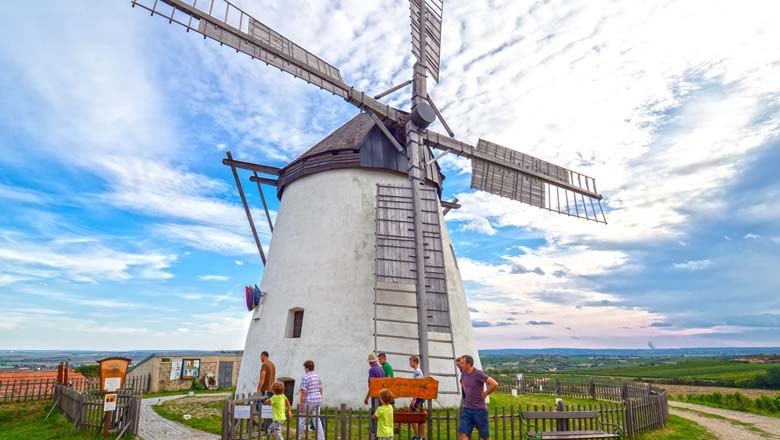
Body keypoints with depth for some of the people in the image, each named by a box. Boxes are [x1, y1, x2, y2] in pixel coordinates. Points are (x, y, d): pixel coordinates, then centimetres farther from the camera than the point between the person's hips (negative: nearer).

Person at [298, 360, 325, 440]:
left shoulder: (305, 377, -13)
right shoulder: (317, 376, 8)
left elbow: (303, 392, -16)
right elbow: (320, 389, 13)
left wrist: (301, 405, -12)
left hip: (309, 401, -6)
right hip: (318, 400, 7)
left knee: (302, 419, 11)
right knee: (317, 419, 12)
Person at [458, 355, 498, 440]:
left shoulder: (478, 374, -19)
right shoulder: (463, 374, 3)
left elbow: (494, 384, -27)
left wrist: (484, 394, -15)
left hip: (480, 409, -6)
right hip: (467, 409, 6)